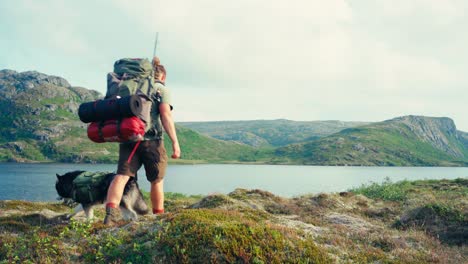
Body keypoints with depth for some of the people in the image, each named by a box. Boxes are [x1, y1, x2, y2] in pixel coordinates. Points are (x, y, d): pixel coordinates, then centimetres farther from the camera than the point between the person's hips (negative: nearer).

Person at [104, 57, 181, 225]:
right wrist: (175, 142, -14)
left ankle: (111, 211, -28)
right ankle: (158, 215, 23)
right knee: (157, 180, 12)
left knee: (121, 176, -6)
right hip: (151, 140, -4)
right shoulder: (162, 90, 5)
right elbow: (166, 116, -10)